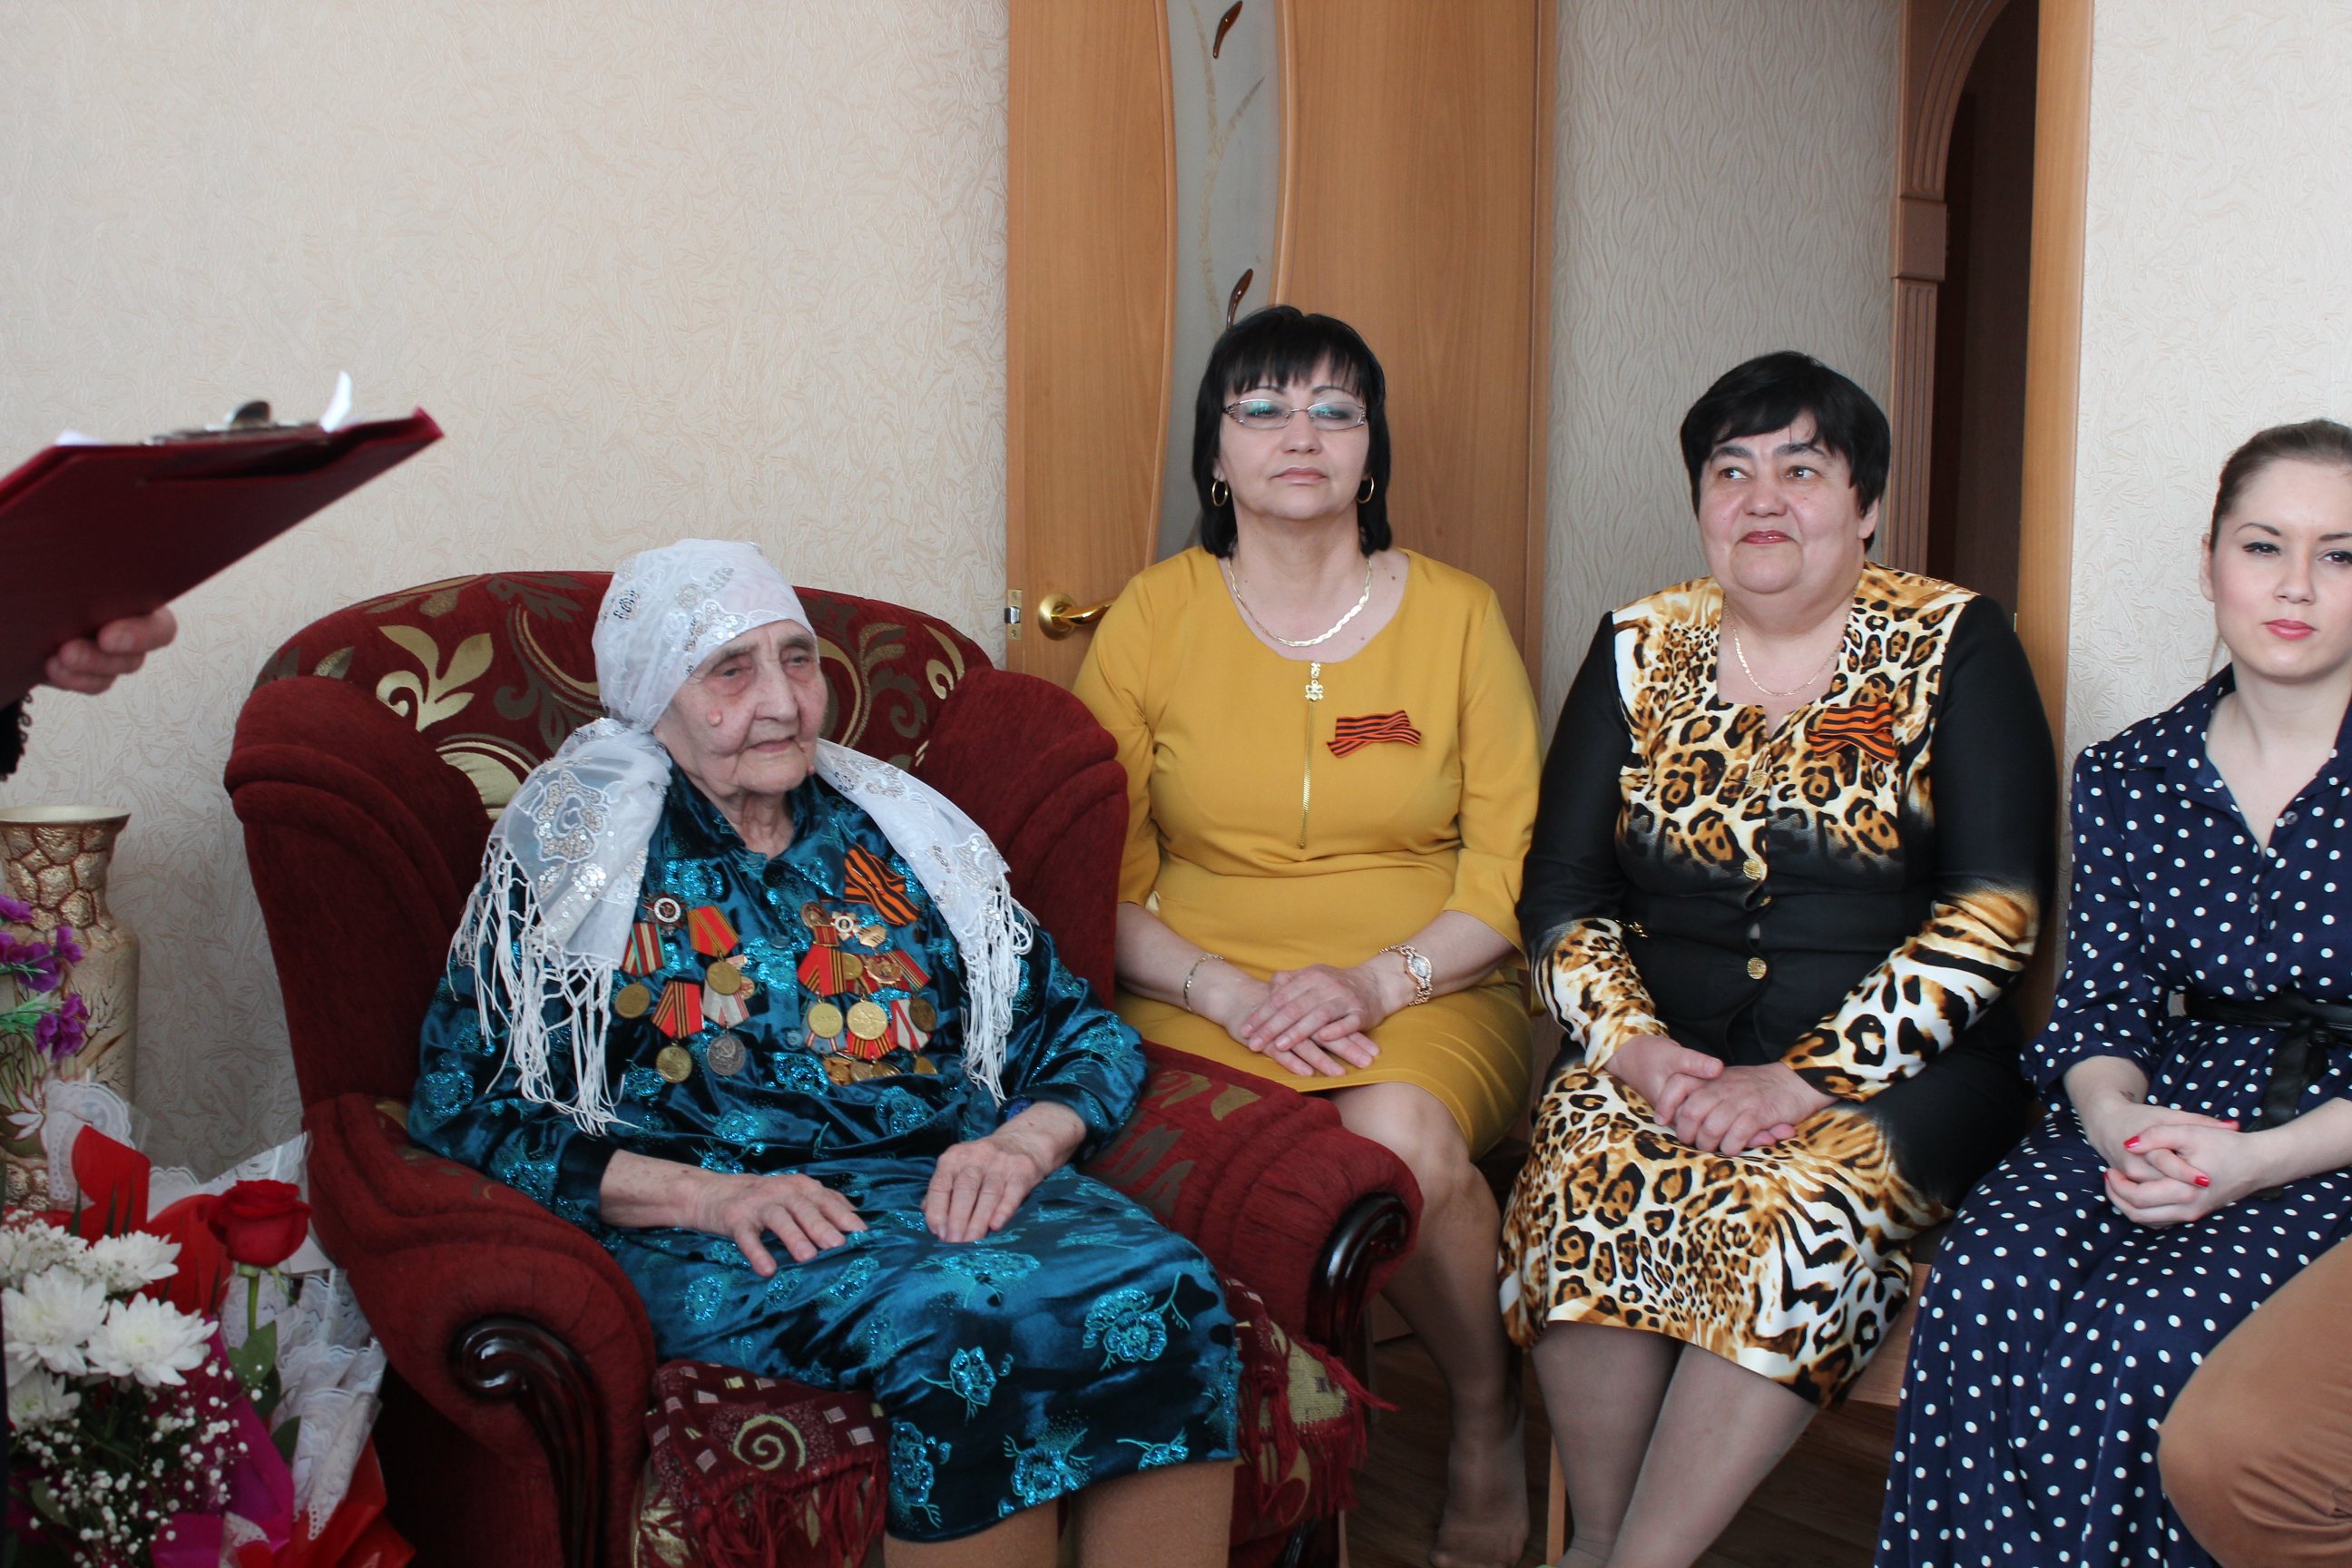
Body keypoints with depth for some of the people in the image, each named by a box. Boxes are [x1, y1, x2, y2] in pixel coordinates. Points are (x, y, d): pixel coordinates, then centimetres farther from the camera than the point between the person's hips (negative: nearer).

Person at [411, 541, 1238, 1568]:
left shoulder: (894, 829, 20)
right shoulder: (570, 858, 10)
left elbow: (1086, 1032, 19)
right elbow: (459, 1109, -1)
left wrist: (1022, 1141, -5)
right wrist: (701, 1193, -14)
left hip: (951, 1181, 4)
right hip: (698, 1226, -4)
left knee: (1162, 1292, -29)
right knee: (959, 1319, -36)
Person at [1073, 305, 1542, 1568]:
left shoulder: (1457, 615, 7)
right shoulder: (1152, 619, 7)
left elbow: (1511, 873, 3)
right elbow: (1101, 887, 3)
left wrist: (1375, 982, -14)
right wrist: (1232, 994, -14)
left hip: (1430, 994, 1)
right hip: (1201, 997, 0)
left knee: (1402, 1132, -33)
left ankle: (1487, 1419, -4)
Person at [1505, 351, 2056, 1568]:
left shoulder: (1956, 647, 2)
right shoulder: (1640, 648, 10)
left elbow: (1998, 908, -8)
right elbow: (1562, 894, 7)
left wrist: (1808, 1081, -17)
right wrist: (1635, 1048, -13)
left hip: (1898, 1075, -2)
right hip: (1668, 1062, 2)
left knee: (1794, 1206, -32)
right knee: (1589, 1177, -28)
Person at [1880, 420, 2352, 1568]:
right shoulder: (2125, 780, 9)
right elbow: (2099, 1007, 7)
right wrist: (2112, 1117, -16)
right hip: (2163, 1122, 3)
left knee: (2138, 1340, -30)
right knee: (1988, 1289, -27)